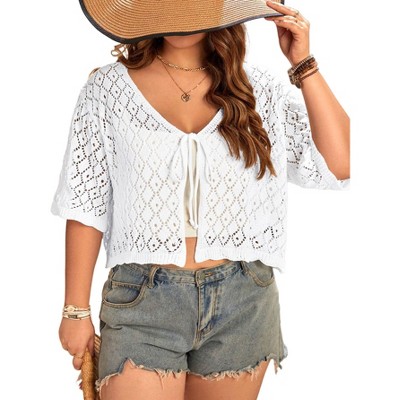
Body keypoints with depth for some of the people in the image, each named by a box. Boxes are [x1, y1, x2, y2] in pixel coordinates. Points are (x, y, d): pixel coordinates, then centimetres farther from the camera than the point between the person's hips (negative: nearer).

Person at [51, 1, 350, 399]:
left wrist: (303, 64, -7)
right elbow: (85, 207, 1)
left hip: (243, 303, 2)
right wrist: (76, 310, -1)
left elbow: (336, 167, -6)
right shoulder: (108, 88, 0)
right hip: (143, 302, -2)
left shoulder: (257, 87, 3)